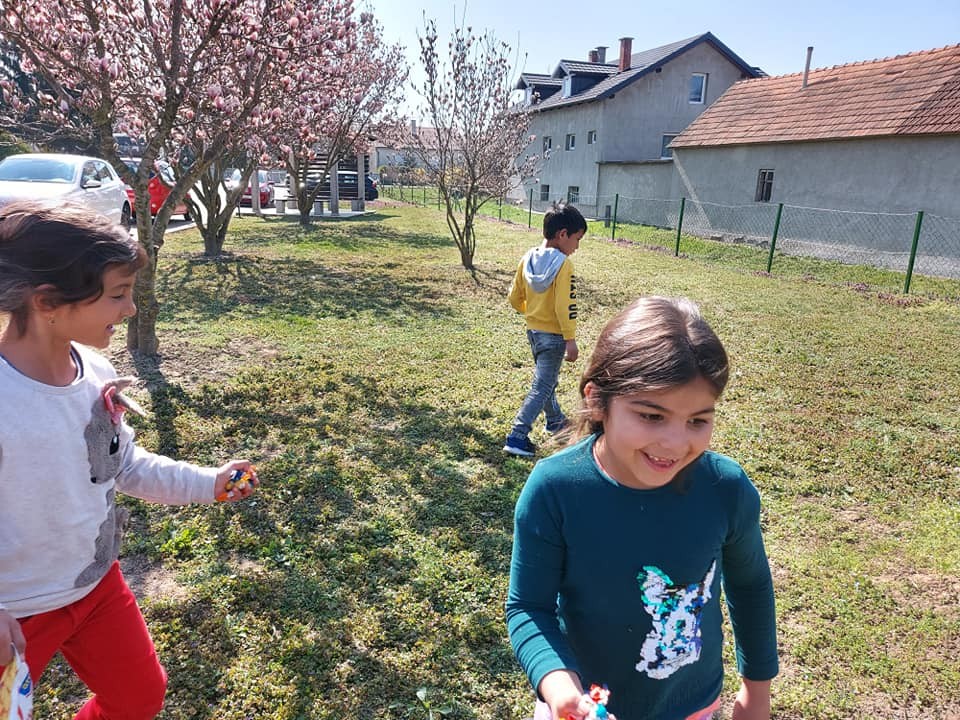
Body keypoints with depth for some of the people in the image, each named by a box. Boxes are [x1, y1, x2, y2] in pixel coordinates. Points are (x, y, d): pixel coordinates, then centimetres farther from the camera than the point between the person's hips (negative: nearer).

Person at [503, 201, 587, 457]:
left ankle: (556, 422, 42)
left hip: (533, 330, 8)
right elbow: (565, 306, -23)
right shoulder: (563, 264, -20)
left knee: (546, 379, 24)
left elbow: (515, 299, 7)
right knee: (541, 388, 0)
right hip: (553, 335, -8)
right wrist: (571, 340, -17)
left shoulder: (527, 259, 1)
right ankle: (517, 437, -3)